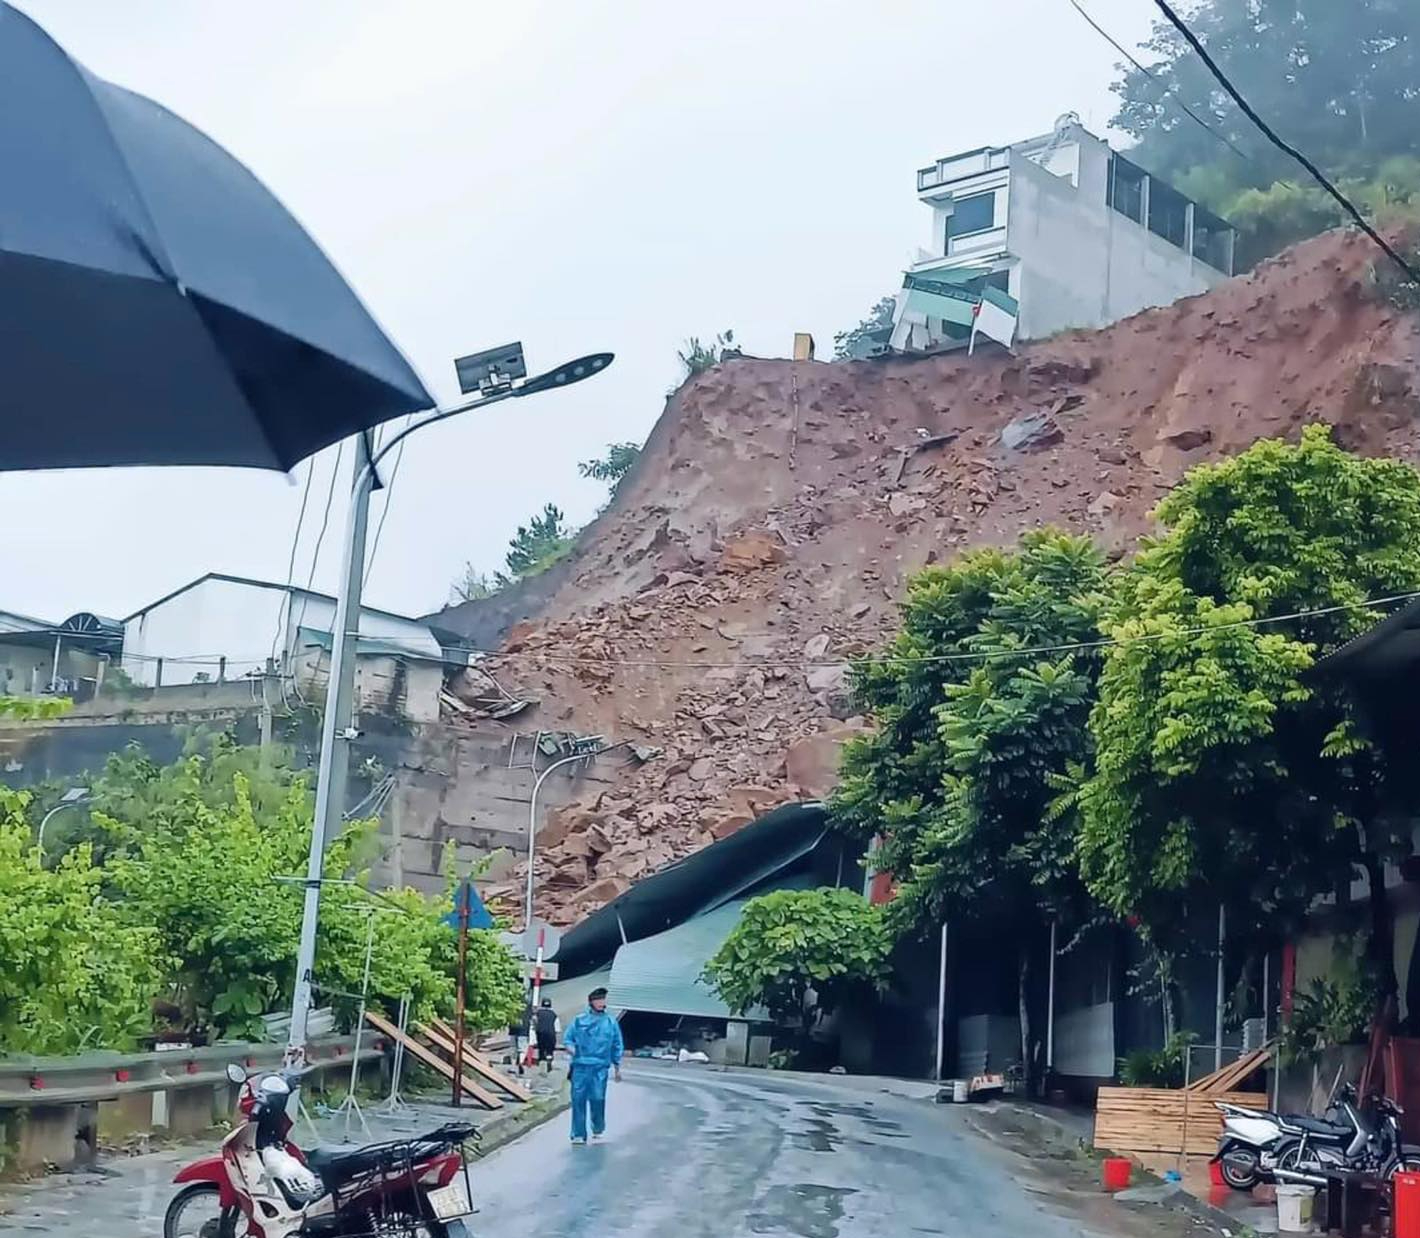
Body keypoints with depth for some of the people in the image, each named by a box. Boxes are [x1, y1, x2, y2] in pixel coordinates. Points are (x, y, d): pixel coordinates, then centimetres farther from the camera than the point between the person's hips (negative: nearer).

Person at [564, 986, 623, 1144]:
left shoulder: (611, 1023, 10)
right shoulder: (579, 1020, 8)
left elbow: (617, 1047, 14)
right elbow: (568, 1038, 11)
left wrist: (617, 1068, 13)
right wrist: (571, 1047, -12)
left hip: (600, 1067, 0)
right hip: (580, 1066, 0)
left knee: (598, 1098, -7)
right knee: (578, 1099, -2)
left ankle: (598, 1130, 14)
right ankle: (578, 1134, 5)